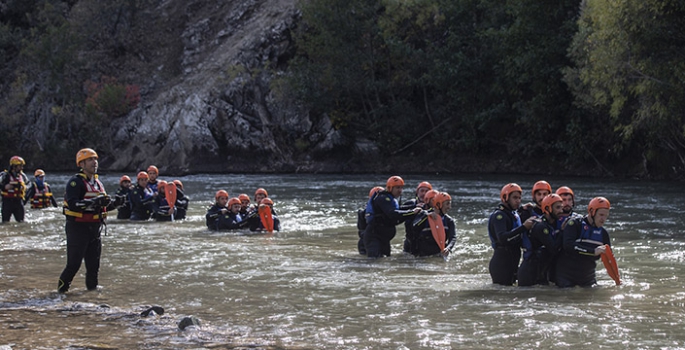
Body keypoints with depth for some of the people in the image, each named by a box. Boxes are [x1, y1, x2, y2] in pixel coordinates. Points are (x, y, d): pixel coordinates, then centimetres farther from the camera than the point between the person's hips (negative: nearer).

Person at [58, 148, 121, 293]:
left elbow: (103, 206, 25)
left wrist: (114, 204, 4)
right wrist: (94, 202, -32)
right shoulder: (75, 182, -12)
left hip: (94, 227, 8)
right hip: (77, 227, -8)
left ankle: (92, 286, 25)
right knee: (74, 262, -7)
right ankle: (62, 286, 9)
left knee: (94, 261, 12)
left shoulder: (98, 183, 17)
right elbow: (72, 204, -25)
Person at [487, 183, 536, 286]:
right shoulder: (499, 215, -12)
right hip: (501, 263, -9)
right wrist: (524, 227, -29)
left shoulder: (515, 215, 19)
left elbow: (518, 239, 21)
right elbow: (502, 238, -27)